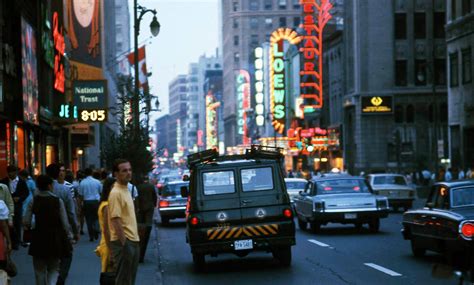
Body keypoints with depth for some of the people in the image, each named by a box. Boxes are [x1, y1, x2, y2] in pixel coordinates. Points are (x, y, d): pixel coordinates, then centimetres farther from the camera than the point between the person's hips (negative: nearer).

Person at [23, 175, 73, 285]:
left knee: (40, 270, 14)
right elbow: (65, 223, -8)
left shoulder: (33, 201, -4)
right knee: (54, 269, 11)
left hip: (38, 239, 1)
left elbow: (26, 222, -8)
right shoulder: (58, 201, -7)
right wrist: (69, 238, 0)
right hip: (55, 239, -1)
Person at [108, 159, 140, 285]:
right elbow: (116, 220, -21)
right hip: (123, 242, -9)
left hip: (133, 241, 9)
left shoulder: (126, 190, 13)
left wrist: (134, 239, 18)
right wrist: (124, 244, -23)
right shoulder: (116, 193, -16)